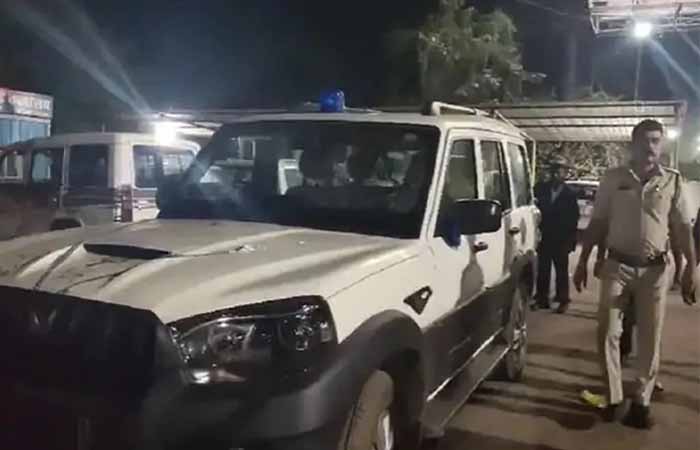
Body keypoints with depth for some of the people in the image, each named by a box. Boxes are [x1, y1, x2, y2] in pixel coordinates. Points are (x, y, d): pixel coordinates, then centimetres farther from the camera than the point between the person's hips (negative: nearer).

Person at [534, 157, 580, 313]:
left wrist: (571, 240, -7)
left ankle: (563, 300, 14)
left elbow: (573, 219, -3)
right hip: (543, 238, 2)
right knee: (543, 270, 8)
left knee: (561, 271, 7)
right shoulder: (541, 189, 2)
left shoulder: (570, 194, -2)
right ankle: (542, 298, 17)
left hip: (560, 240, -2)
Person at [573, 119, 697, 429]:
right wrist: (583, 262, 3)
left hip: (655, 270, 0)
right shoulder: (613, 178, 2)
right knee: (608, 333, -1)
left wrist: (691, 268, -6)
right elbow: (597, 223, 6)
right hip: (617, 266, 0)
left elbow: (683, 228, 3)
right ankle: (614, 398, 12)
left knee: (649, 339, 6)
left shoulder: (672, 181, 3)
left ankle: (641, 402, 18)